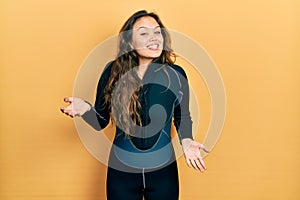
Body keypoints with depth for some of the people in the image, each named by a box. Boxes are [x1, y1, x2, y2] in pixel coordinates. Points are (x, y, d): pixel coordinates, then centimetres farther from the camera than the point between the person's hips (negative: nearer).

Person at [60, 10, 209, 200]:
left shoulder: (176, 74, -7)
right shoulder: (113, 71, -9)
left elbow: (183, 116, 7)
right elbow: (101, 121, -2)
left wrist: (186, 141, -12)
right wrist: (85, 109, -23)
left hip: (163, 170, 1)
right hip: (121, 170, 0)